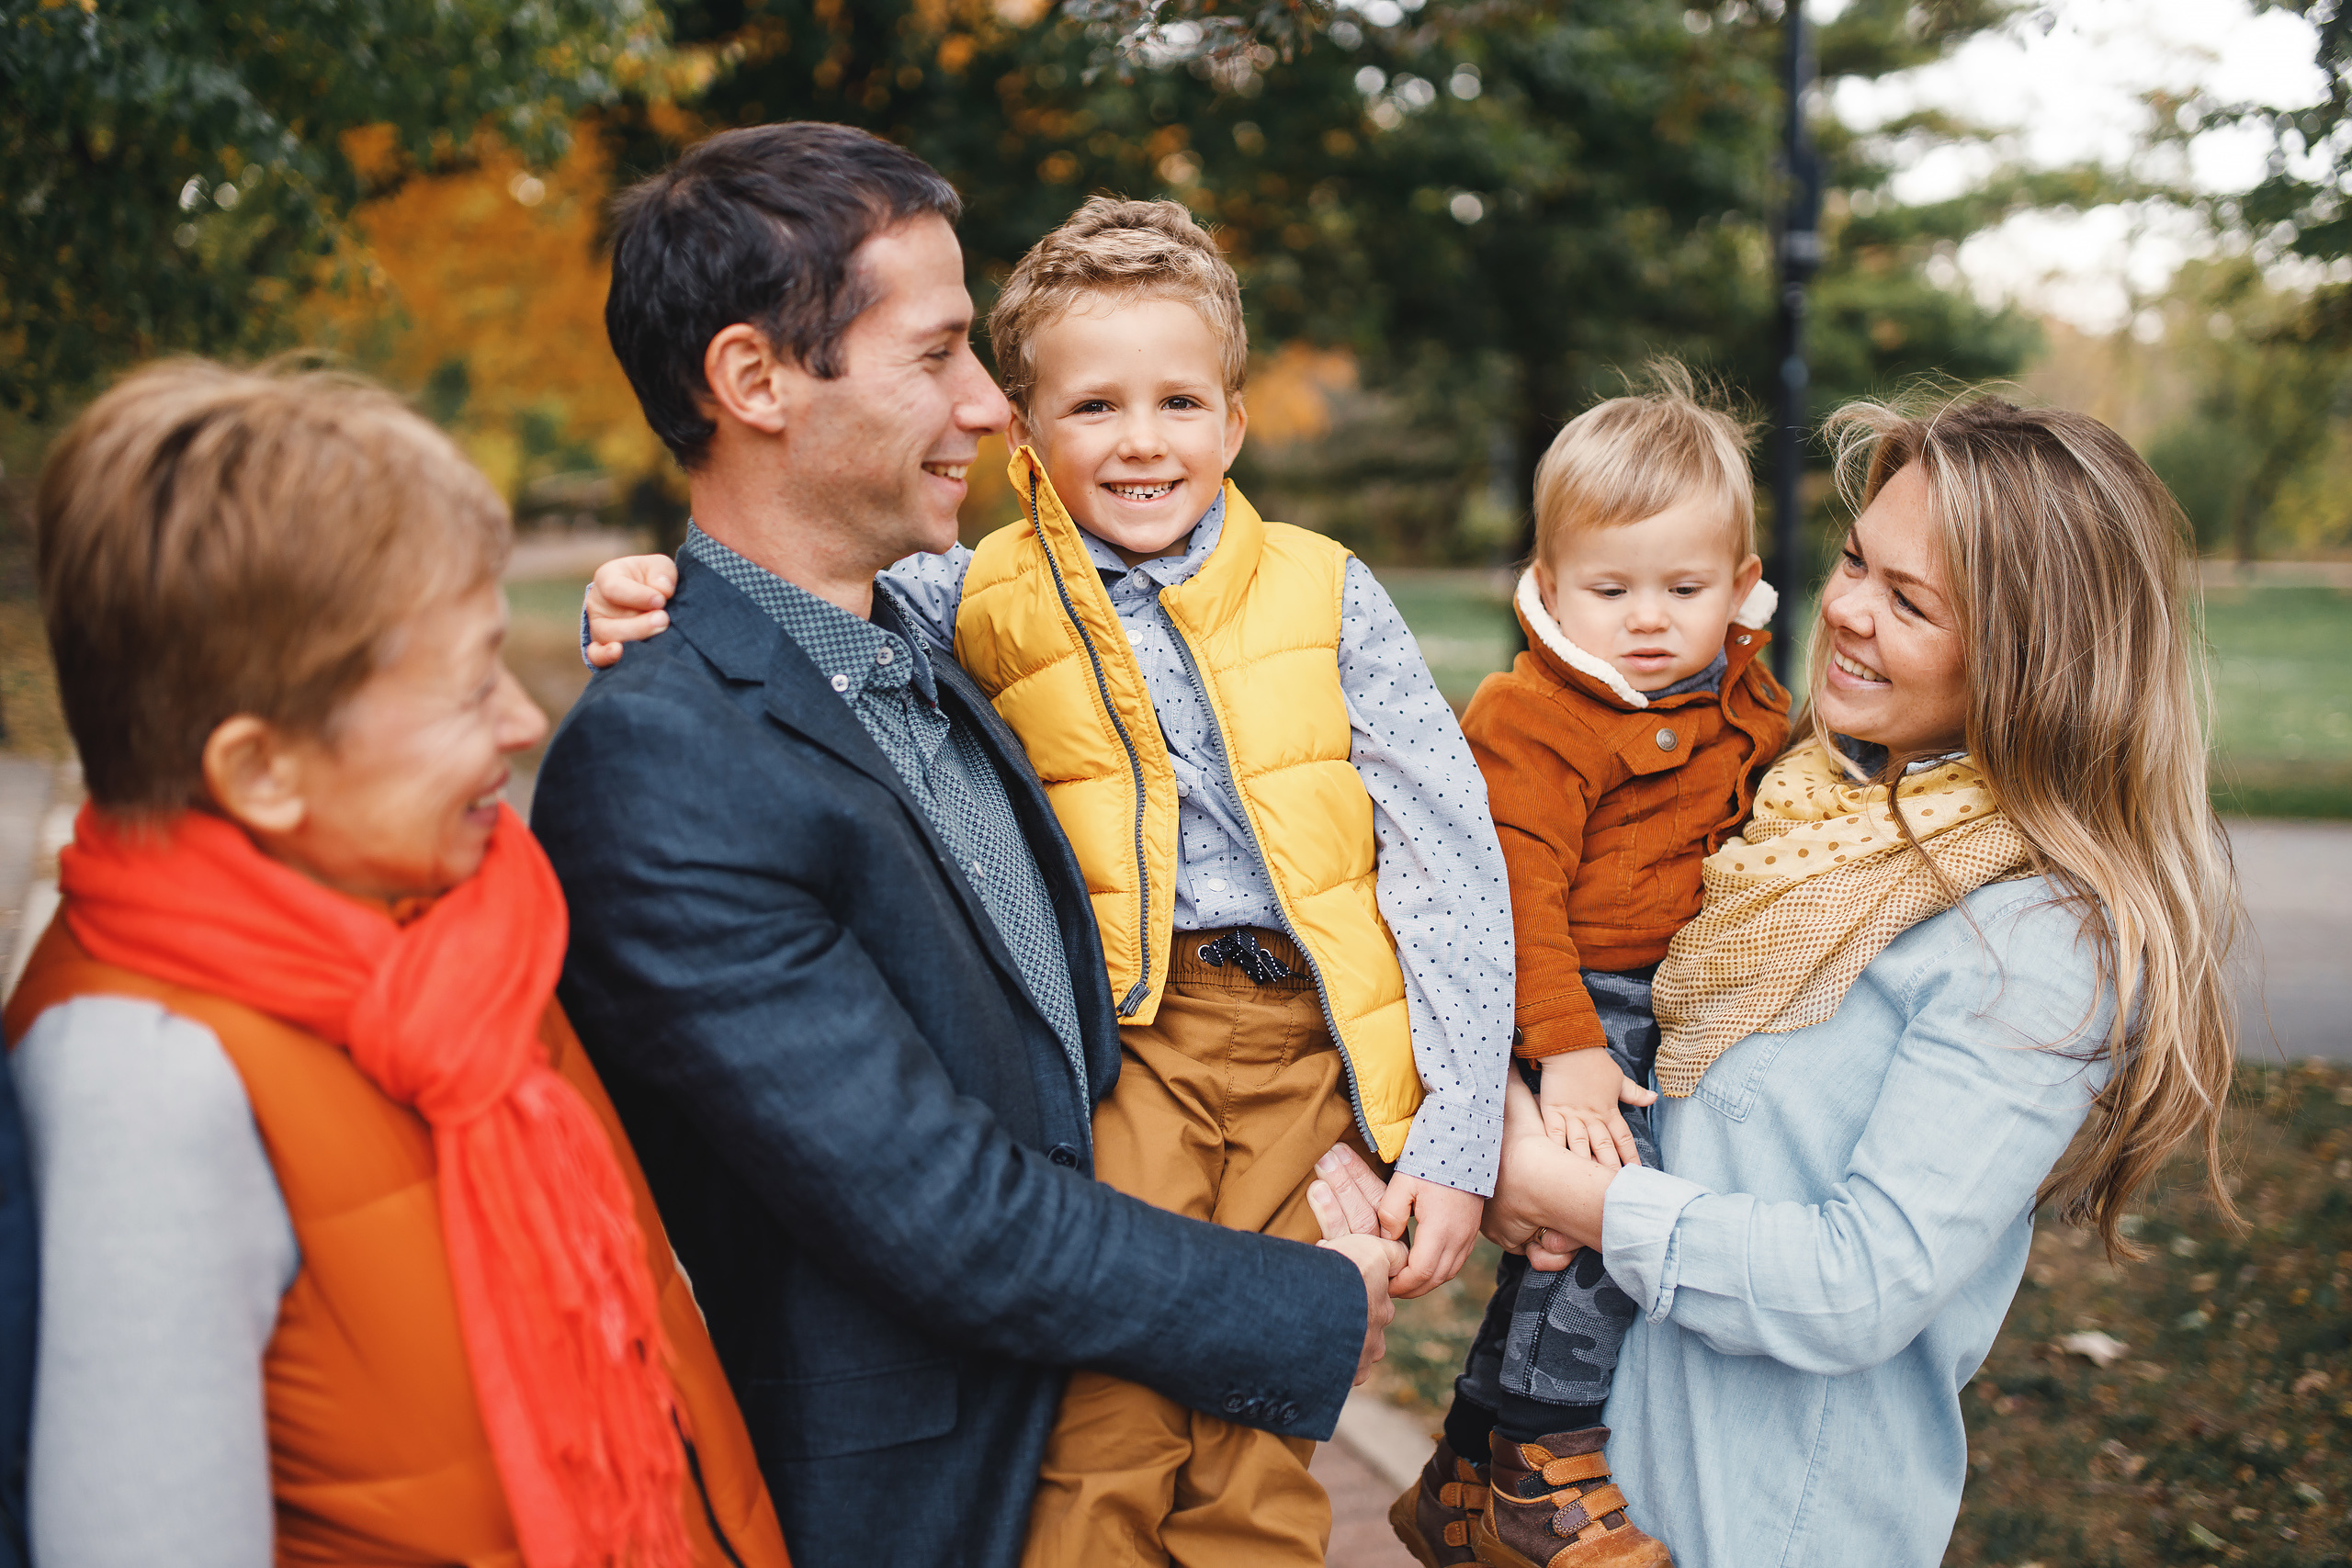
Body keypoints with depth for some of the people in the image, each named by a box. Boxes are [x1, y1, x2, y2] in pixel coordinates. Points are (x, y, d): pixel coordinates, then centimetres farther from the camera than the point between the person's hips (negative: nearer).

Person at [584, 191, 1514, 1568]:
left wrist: (1457, 1135, -2)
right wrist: (655, 605, -18)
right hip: (1112, 1042, -1)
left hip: (1305, 1044, 1)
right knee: (1098, 1453, -12)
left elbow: (1448, 855, 3)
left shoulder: (1324, 594, 5)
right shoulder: (983, 601, 4)